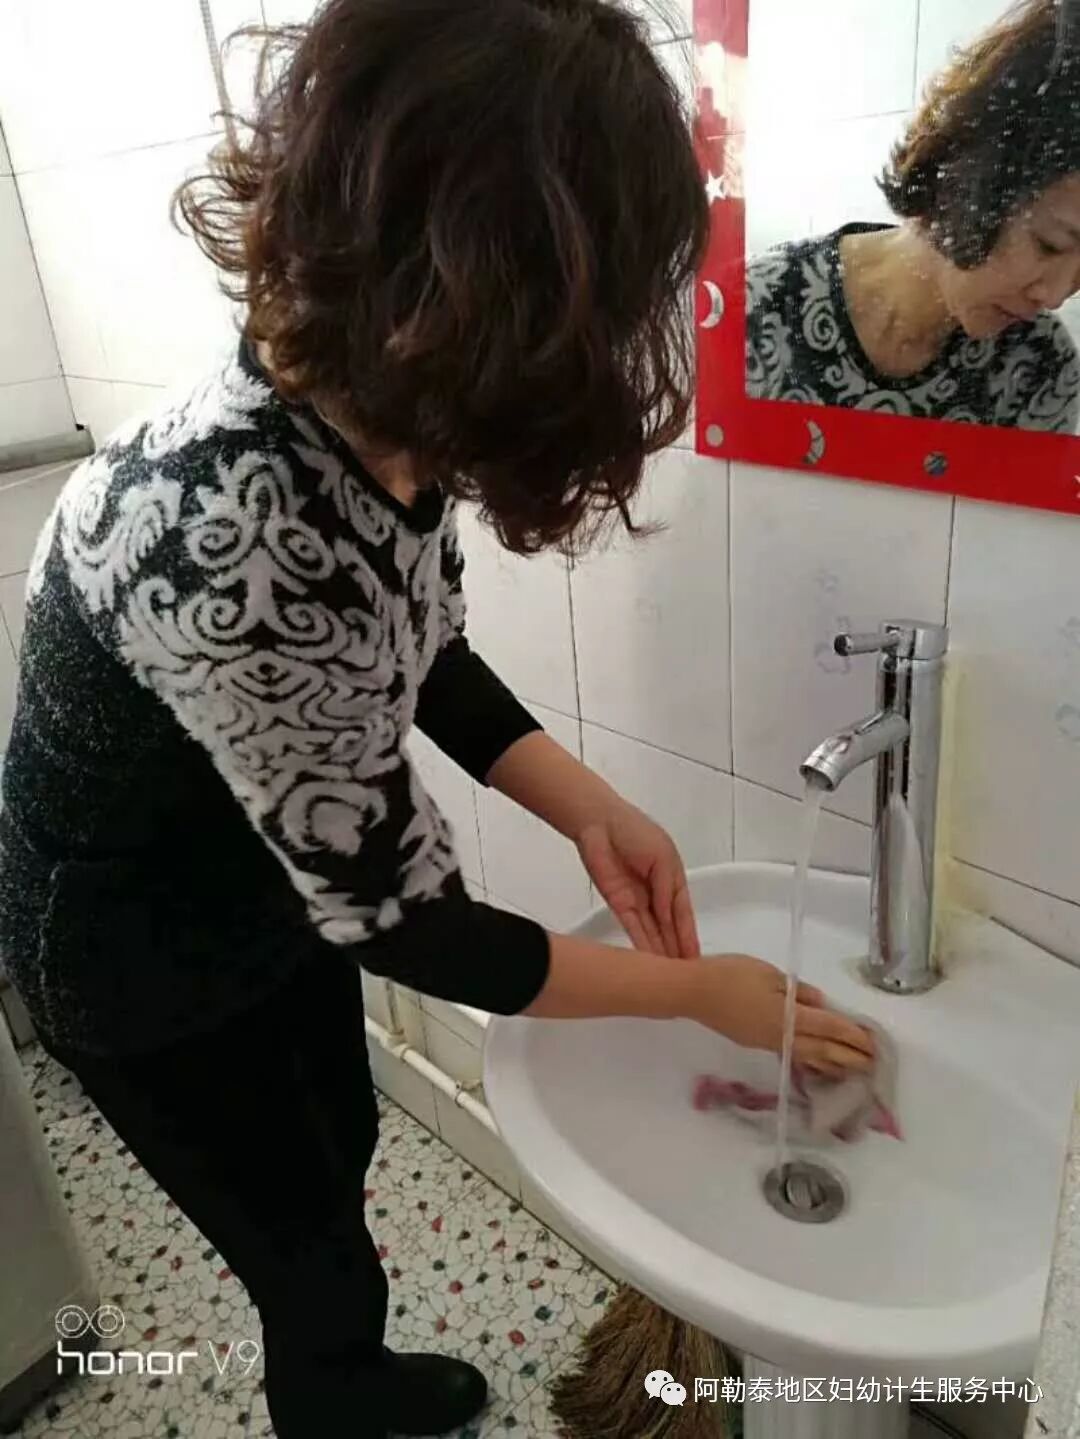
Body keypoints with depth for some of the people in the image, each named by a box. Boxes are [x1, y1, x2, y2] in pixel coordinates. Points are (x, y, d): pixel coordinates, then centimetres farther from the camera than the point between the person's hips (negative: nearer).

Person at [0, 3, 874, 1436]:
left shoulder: (370, 408, -17)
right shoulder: (240, 541, -41)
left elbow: (416, 654, 0)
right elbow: (403, 918, -30)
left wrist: (590, 809, -12)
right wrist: (703, 990, -17)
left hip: (273, 877, 7)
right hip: (142, 950, -7)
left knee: (338, 1153, 29)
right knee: (317, 1262, 17)